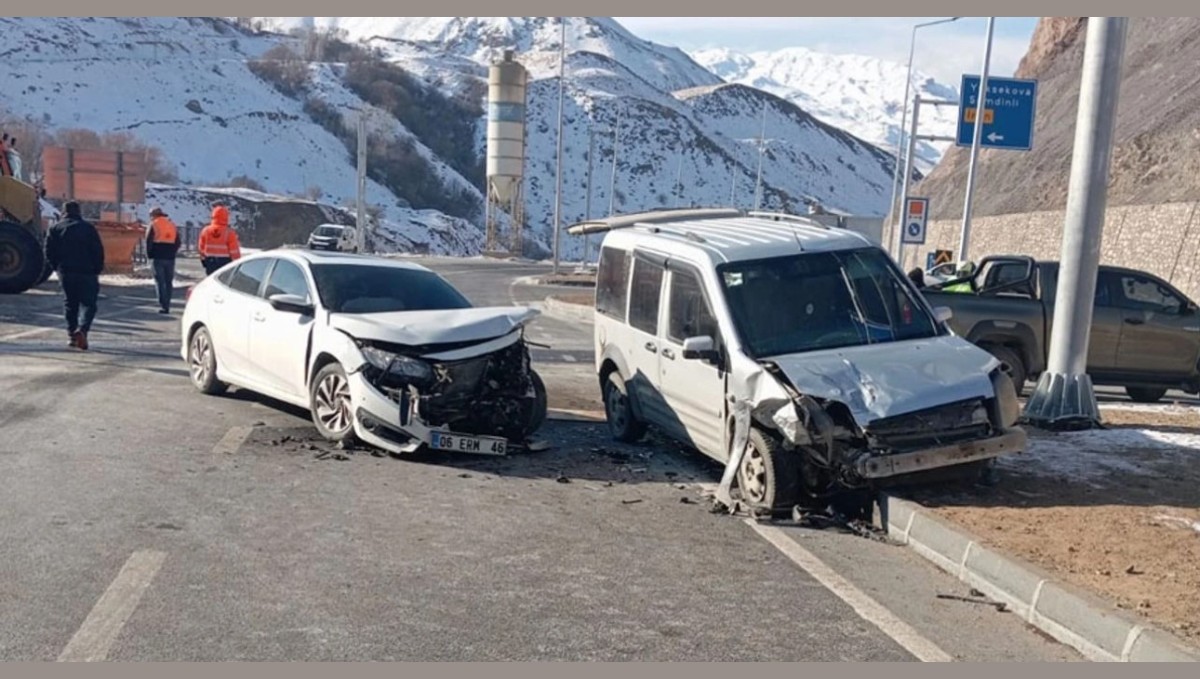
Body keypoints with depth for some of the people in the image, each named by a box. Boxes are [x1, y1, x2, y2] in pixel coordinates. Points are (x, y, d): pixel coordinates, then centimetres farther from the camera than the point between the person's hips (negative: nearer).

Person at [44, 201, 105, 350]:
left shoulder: (55, 229, 6)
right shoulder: (88, 228, -2)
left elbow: (49, 252, 4)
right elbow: (98, 250, -6)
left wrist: (58, 268, 15)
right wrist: (97, 269, 2)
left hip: (65, 272, 3)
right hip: (87, 272, -3)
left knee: (70, 304, 13)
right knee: (89, 304, 0)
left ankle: (72, 335, 12)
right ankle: (82, 329, -23)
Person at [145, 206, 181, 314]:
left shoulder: (154, 225, -4)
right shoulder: (172, 225, 12)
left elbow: (148, 241, -8)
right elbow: (178, 242, 11)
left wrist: (149, 254, 3)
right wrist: (172, 253, 14)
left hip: (158, 257, -4)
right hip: (170, 258, 4)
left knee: (160, 281, -2)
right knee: (169, 282, 11)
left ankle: (164, 306, -8)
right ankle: (167, 305, 14)